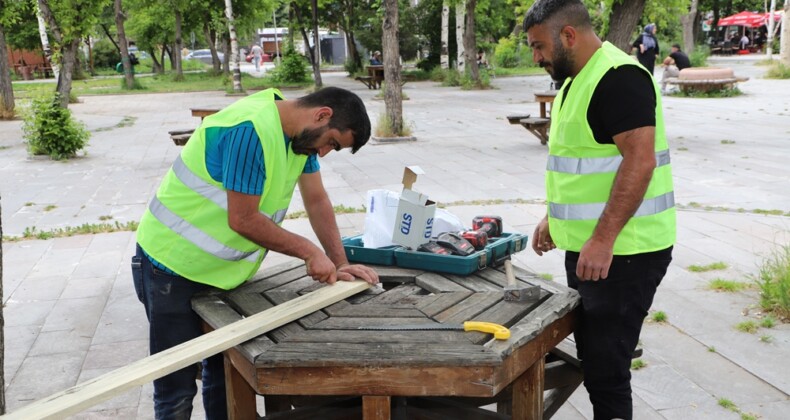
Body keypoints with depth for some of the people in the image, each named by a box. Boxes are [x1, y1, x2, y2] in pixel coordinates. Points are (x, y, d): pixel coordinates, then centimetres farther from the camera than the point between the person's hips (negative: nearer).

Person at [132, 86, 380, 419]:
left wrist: (340, 265, 0)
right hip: (173, 267, -8)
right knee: (177, 389, 1)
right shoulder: (251, 130, -28)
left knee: (227, 373, 16)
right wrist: (309, 251, -17)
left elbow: (317, 200, 6)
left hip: (224, 270, 8)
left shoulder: (302, 131, 0)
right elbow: (243, 220, -26)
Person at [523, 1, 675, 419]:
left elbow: (640, 161, -24)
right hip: (586, 247, 10)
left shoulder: (618, 78, -16)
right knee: (593, 357, 17)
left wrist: (603, 239, -27)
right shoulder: (576, 80, 15)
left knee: (605, 366, -5)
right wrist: (554, 217, 21)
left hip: (621, 252, -10)